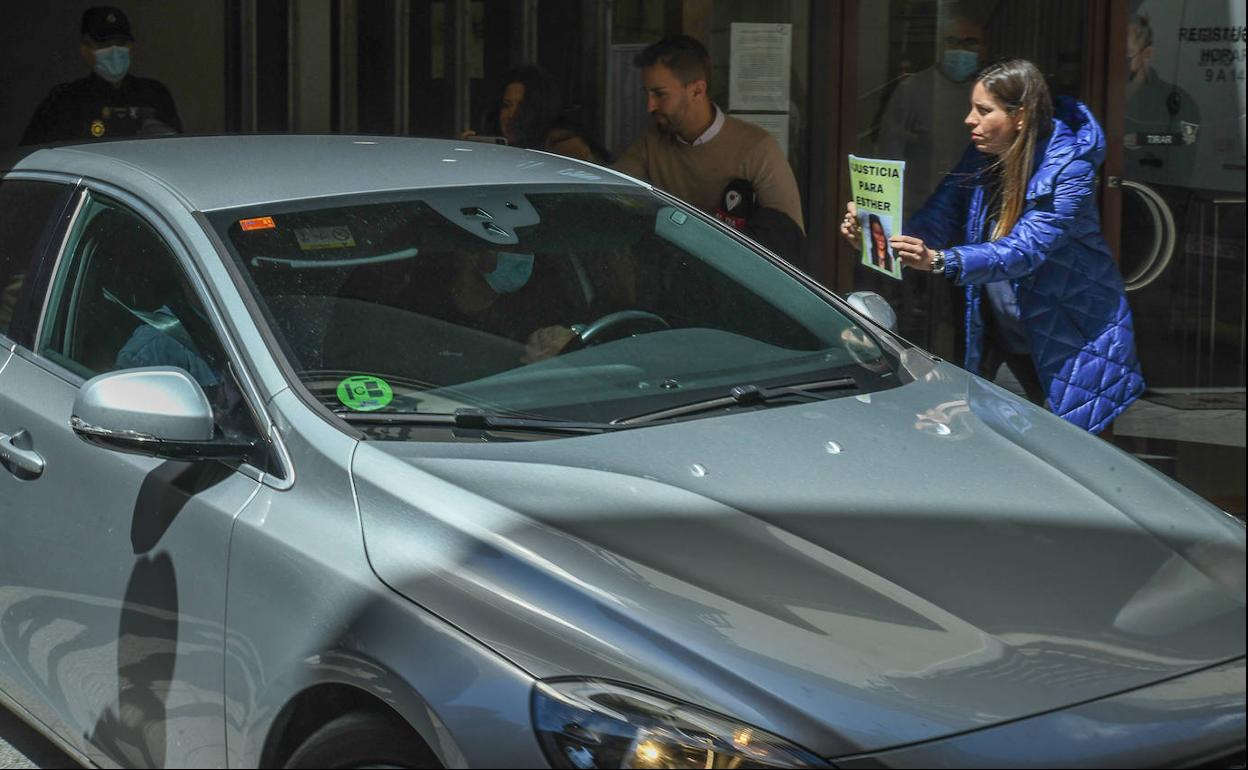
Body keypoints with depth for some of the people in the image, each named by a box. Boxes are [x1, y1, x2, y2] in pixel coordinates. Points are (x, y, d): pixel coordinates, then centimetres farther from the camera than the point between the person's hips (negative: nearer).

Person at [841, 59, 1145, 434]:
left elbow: (1023, 250, -34)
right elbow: (935, 220, -9)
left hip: (1071, 338, -6)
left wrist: (938, 260, -48)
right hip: (999, 328, 6)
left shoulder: (1069, 169, -23)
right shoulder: (981, 157, -2)